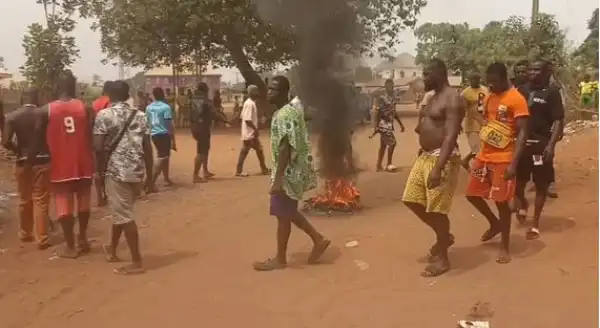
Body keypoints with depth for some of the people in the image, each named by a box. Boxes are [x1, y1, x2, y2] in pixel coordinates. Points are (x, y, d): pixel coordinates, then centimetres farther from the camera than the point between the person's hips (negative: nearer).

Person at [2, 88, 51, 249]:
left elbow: (6, 142, -9)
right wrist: (46, 151, 7)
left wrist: (20, 151, 8)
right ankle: (41, 239, 5)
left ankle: (25, 233, 32)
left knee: (24, 200, 18)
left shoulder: (12, 116, -2)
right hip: (42, 161, -2)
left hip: (22, 162, 2)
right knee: (40, 201, 3)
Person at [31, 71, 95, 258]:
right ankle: (82, 239, 28)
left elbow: (39, 141, -3)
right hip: (83, 164, 2)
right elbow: (92, 138, -8)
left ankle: (70, 246, 12)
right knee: (83, 202, 18)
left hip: (60, 165, -1)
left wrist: (30, 159, 12)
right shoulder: (85, 108, -4)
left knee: (64, 205, 7)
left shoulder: (45, 111, -5)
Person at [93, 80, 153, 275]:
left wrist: (101, 172, 0)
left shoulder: (104, 115, -4)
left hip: (116, 171, -6)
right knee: (120, 212, 22)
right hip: (137, 171, 6)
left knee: (124, 216, -1)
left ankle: (137, 262, 0)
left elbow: (98, 147, -12)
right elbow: (148, 148, 5)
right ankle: (112, 251, 37)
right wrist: (149, 177, 10)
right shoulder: (140, 116, 8)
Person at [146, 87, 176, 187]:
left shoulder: (148, 107, 8)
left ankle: (167, 179, 30)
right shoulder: (166, 107, -10)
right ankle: (151, 183, -14)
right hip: (164, 134, -7)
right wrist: (173, 141, -9)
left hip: (154, 134, 7)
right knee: (161, 158, -5)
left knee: (164, 156, 21)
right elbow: (170, 125, -12)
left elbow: (147, 123, 14)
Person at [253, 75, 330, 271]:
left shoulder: (284, 116, -20)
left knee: (282, 215, 2)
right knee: (288, 212, 19)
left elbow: (285, 149, -25)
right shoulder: (290, 111, 12)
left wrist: (277, 179, -27)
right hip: (292, 170, 10)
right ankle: (318, 239, 26)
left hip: (288, 172, -10)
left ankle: (280, 259, 15)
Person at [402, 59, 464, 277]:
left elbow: (451, 136, -24)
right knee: (411, 200, 13)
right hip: (425, 156, 10)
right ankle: (444, 237, 30)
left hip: (443, 158, -10)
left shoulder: (452, 99, -15)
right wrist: (420, 127, 7)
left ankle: (442, 259, 11)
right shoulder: (433, 98, 16)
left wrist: (438, 168, -31)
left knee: (436, 209, -4)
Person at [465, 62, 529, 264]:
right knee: (472, 194, 10)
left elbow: (522, 133, -17)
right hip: (483, 156, 7)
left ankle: (505, 248, 15)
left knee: (501, 202, 0)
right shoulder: (488, 98, 10)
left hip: (503, 160, -7)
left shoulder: (516, 99, -13)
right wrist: (478, 153, 15)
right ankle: (495, 224, 35)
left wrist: (514, 163, -24)